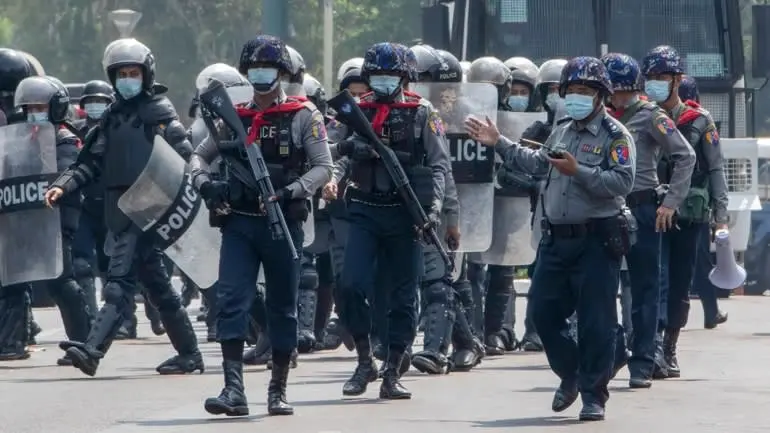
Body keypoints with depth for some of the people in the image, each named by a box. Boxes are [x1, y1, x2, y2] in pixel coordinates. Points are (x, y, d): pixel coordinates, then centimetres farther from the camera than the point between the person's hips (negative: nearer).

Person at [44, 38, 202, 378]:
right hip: (119, 207, 8)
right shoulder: (113, 116, 18)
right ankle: (188, 353, 20)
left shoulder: (159, 111, -1)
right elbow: (92, 162, 15)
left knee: (120, 279, -16)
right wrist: (64, 185, -1)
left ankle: (93, 349, -26)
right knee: (156, 284, 12)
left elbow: (184, 157, -10)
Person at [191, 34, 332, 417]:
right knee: (231, 301, -12)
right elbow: (199, 156, 13)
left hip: (283, 223, -2)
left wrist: (291, 191, -21)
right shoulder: (235, 117, 11)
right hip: (239, 223, 2)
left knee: (282, 307, 6)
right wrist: (205, 184, -9)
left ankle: (278, 391, 16)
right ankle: (234, 389, -18)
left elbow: (323, 166, -5)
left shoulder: (303, 116, 0)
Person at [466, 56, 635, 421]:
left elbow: (622, 183, -18)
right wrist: (499, 144, 28)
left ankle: (593, 394, 4)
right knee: (544, 314, 9)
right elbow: (536, 163, 30)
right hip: (556, 240, 7)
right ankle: (571, 374, 29)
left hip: (596, 241, -7)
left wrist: (578, 172, -23)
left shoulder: (615, 136, -7)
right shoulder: (562, 131, 17)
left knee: (596, 322, -4)